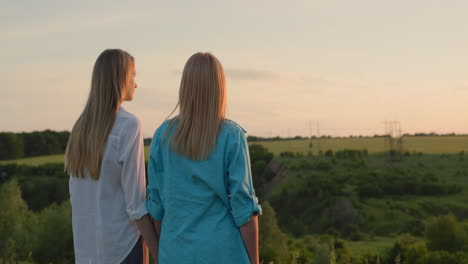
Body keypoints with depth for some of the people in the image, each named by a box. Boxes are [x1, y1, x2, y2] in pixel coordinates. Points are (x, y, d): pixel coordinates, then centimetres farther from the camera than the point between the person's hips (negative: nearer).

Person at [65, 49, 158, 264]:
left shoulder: (82, 126, 5)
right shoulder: (128, 125, -15)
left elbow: (77, 194, 10)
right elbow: (136, 204, -16)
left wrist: (87, 242, 18)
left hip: (87, 246, 7)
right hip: (121, 244, -7)